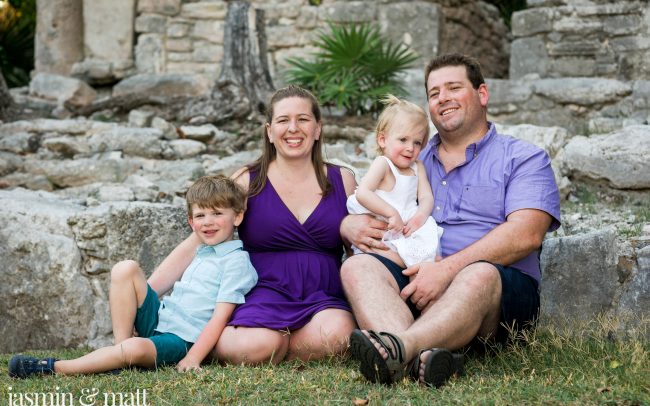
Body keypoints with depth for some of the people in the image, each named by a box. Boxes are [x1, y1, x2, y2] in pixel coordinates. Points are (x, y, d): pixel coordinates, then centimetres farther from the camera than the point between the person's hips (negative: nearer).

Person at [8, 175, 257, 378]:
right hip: (158, 318, 9)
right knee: (125, 269, -9)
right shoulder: (201, 254, 21)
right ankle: (121, 345, -15)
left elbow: (220, 316, -15)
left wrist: (193, 358, -22)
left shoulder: (236, 261, -7)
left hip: (183, 339, -9)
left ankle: (55, 368, -30)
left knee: (137, 349, -40)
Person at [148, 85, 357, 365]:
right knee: (258, 345, -35)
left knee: (335, 333, -34)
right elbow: (195, 244, 5)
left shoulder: (342, 181, 12)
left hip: (323, 299, 2)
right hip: (263, 297, -1)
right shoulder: (248, 182, 6)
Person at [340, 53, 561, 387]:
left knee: (480, 274, -37)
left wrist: (448, 268, -19)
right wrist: (353, 226, -4)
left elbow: (526, 235, -8)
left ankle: (399, 348, -61)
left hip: (504, 288, -3)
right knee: (357, 266, -25)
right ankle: (420, 359, -51)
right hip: (415, 281, 4)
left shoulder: (523, 159, 11)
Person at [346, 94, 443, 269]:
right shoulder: (382, 164, -5)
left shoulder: (417, 167, 17)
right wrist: (392, 213, -27)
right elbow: (362, 193, -21)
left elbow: (426, 197, 7)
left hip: (410, 233, 6)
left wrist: (421, 216, -18)